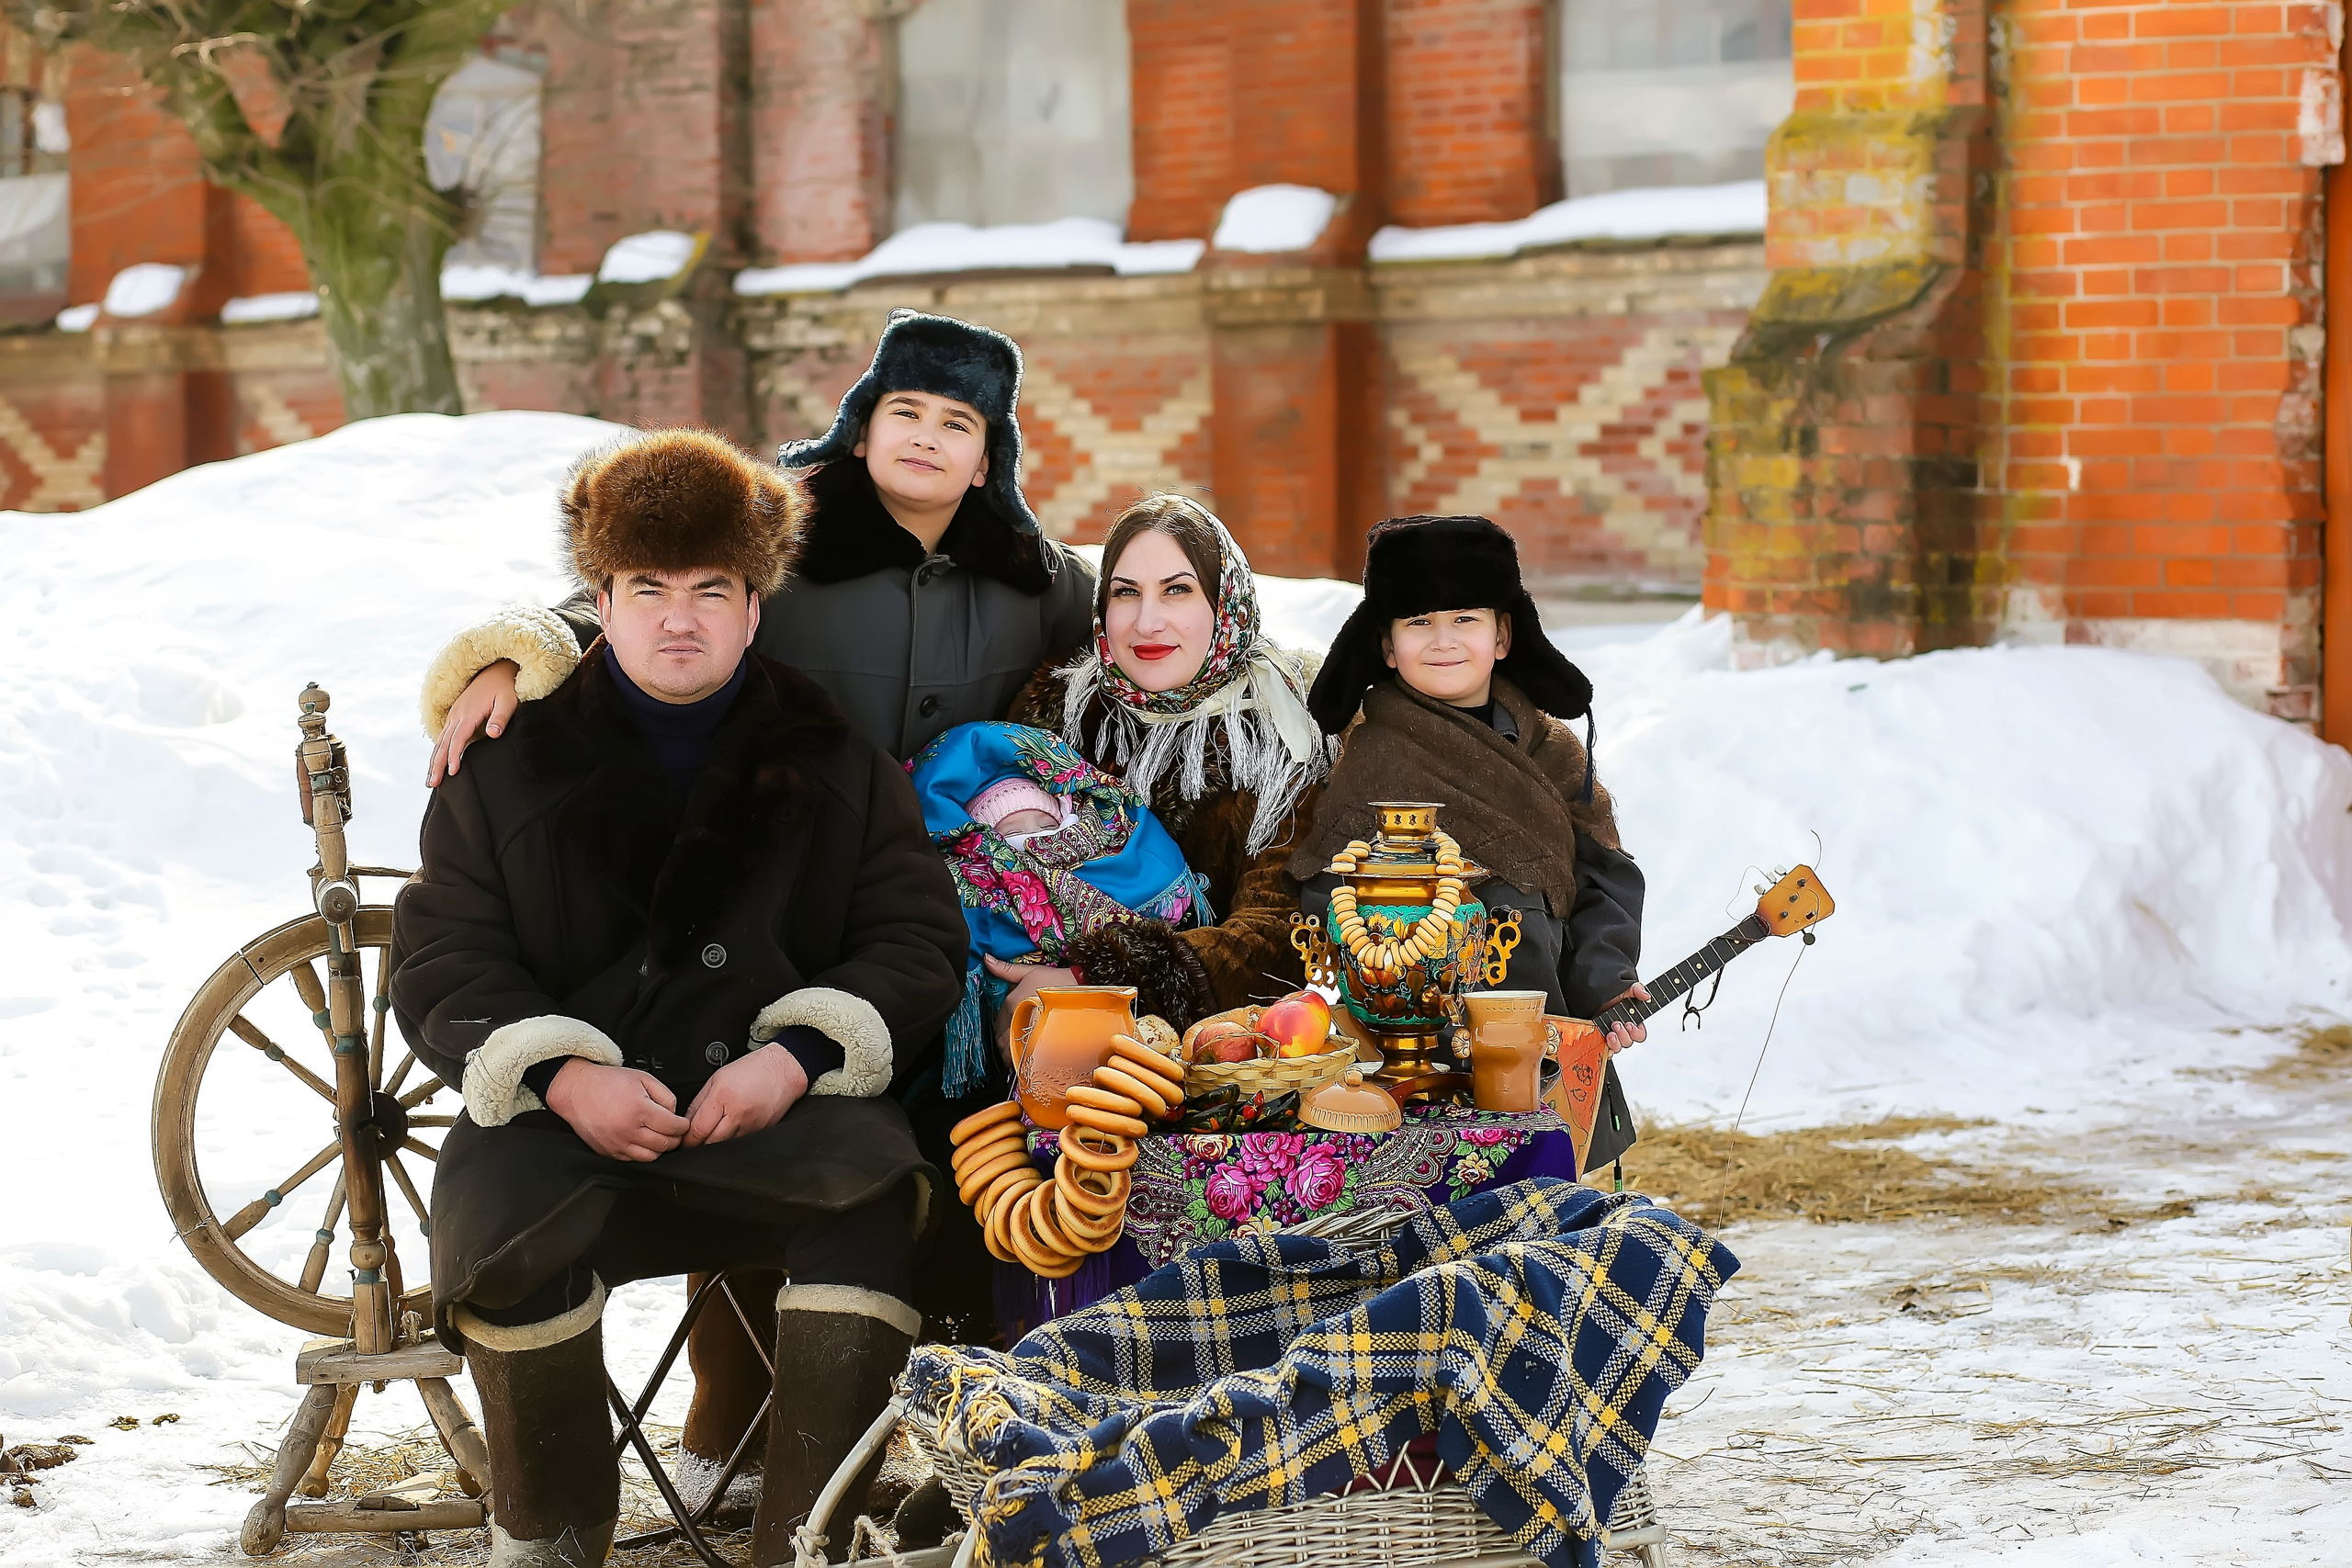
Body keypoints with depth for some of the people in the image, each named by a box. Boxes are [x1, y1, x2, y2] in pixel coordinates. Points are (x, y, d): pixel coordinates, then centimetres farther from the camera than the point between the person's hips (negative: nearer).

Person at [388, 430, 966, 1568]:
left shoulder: (835, 759, 11)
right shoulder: (510, 761, 10)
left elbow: (917, 941, 6)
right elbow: (441, 967, 4)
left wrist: (798, 1058, -13)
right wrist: (564, 1076, -15)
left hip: (784, 1106, 0)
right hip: (569, 1119, 0)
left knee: (869, 1189, -32)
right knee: (496, 1223, -31)